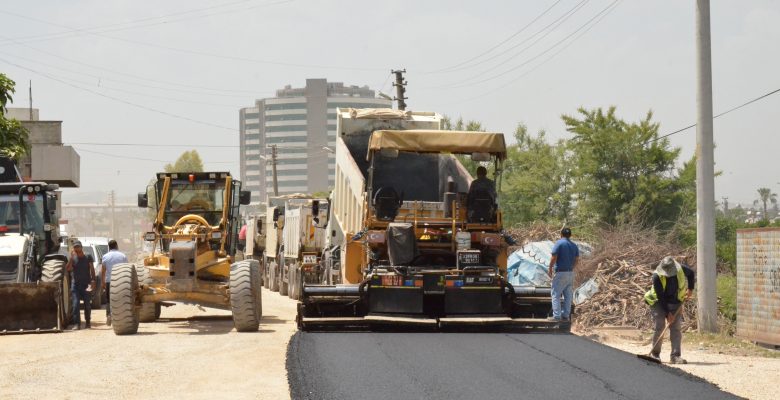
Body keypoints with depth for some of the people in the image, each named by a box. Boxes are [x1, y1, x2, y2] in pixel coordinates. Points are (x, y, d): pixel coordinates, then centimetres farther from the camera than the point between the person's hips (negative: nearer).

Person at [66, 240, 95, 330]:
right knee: (75, 304, -9)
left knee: (87, 304, 4)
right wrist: (71, 258, -16)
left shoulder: (88, 257, 1)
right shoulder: (73, 258, 4)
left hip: (86, 284, -1)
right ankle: (77, 324, -10)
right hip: (76, 284, 1)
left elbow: (92, 269, -1)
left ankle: (88, 323, 18)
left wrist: (93, 280, -12)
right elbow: (68, 269, -8)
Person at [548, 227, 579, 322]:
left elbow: (554, 257, -14)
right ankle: (566, 315, 12)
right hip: (570, 273, 6)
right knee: (568, 295, 10)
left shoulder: (559, 243, -9)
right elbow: (577, 260, 12)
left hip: (560, 272, -6)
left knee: (556, 295, -3)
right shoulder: (574, 245, 10)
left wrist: (550, 268, -4)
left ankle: (556, 316, -9)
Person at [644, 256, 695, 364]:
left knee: (676, 327, -7)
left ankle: (676, 356, -11)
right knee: (660, 326, -13)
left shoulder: (681, 270, -15)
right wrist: (668, 313, -23)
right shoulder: (657, 276, -25)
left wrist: (690, 289, 2)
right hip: (659, 303, -3)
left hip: (675, 303, 3)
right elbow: (661, 297, -22)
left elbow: (692, 274, 11)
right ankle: (655, 353, 2)